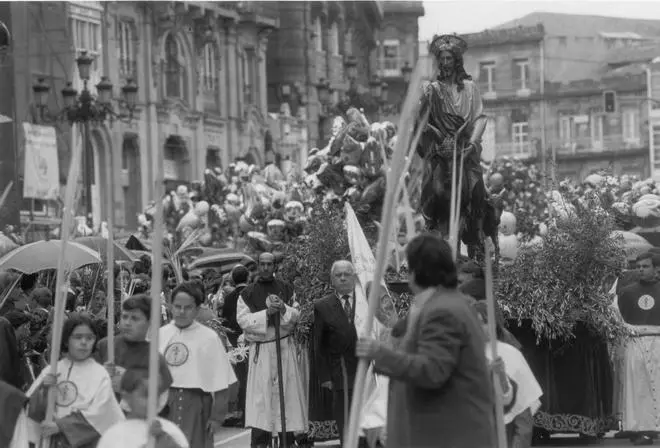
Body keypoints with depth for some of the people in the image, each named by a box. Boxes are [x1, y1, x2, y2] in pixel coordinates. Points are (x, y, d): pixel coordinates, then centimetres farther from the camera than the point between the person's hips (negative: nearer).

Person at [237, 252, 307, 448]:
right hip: (260, 349, -2)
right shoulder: (248, 293, 5)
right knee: (260, 395, -7)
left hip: (285, 347, 2)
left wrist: (284, 309, -15)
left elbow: (296, 314, 6)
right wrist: (266, 313, -15)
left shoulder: (286, 289, 10)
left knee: (286, 390, 3)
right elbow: (242, 319, -5)